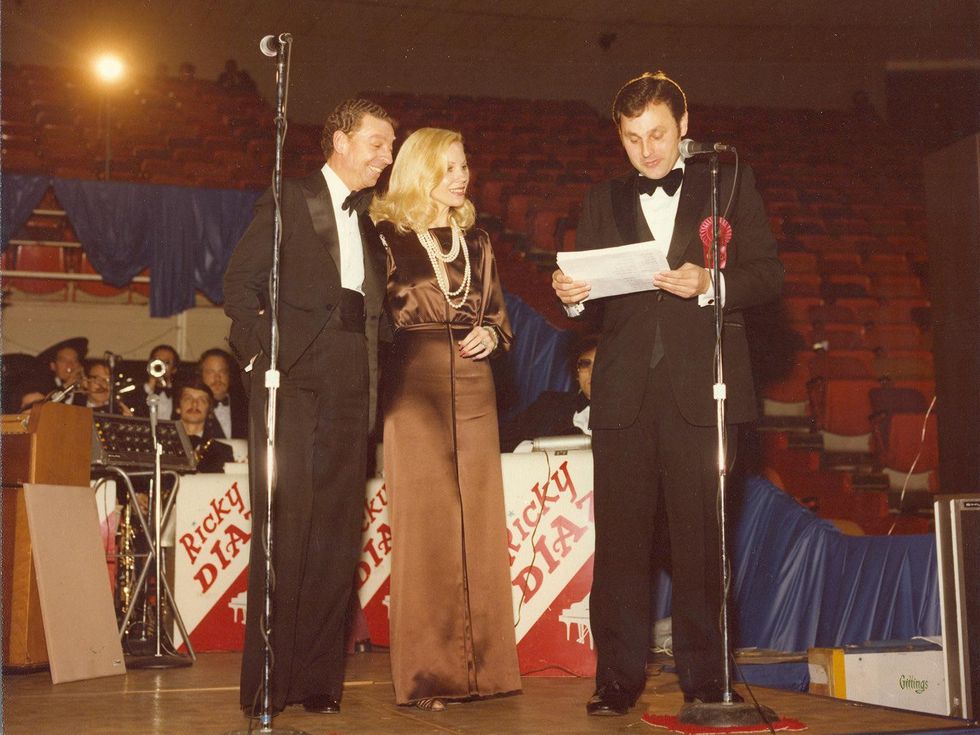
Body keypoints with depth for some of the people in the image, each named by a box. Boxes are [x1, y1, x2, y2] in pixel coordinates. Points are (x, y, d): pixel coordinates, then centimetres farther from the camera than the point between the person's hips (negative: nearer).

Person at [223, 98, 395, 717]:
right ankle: (267, 678, -3)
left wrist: (371, 363, 3)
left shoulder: (375, 220, 21)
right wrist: (259, 352, -10)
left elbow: (376, 305, 18)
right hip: (293, 379, -5)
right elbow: (242, 280, 0)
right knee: (284, 523, -8)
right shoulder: (291, 201, 6)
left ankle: (319, 676, 7)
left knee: (337, 531, 2)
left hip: (351, 384, 5)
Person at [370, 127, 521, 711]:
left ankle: (480, 665, 11)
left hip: (473, 384, 5)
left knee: (478, 524, 4)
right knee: (423, 526, -4)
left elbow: (498, 311, 22)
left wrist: (493, 334, 3)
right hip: (415, 384, -5)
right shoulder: (389, 234, 2)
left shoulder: (475, 240, 17)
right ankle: (424, 673, 2)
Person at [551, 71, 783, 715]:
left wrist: (709, 283, -13)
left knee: (703, 541, -1)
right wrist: (569, 293, -8)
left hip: (701, 389, -2)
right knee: (621, 540, 1)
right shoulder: (603, 201, 19)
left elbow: (769, 275, 5)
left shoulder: (731, 184, 12)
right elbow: (591, 290, 15)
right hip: (624, 391, 2)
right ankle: (620, 679, 8)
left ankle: (705, 678, 8)